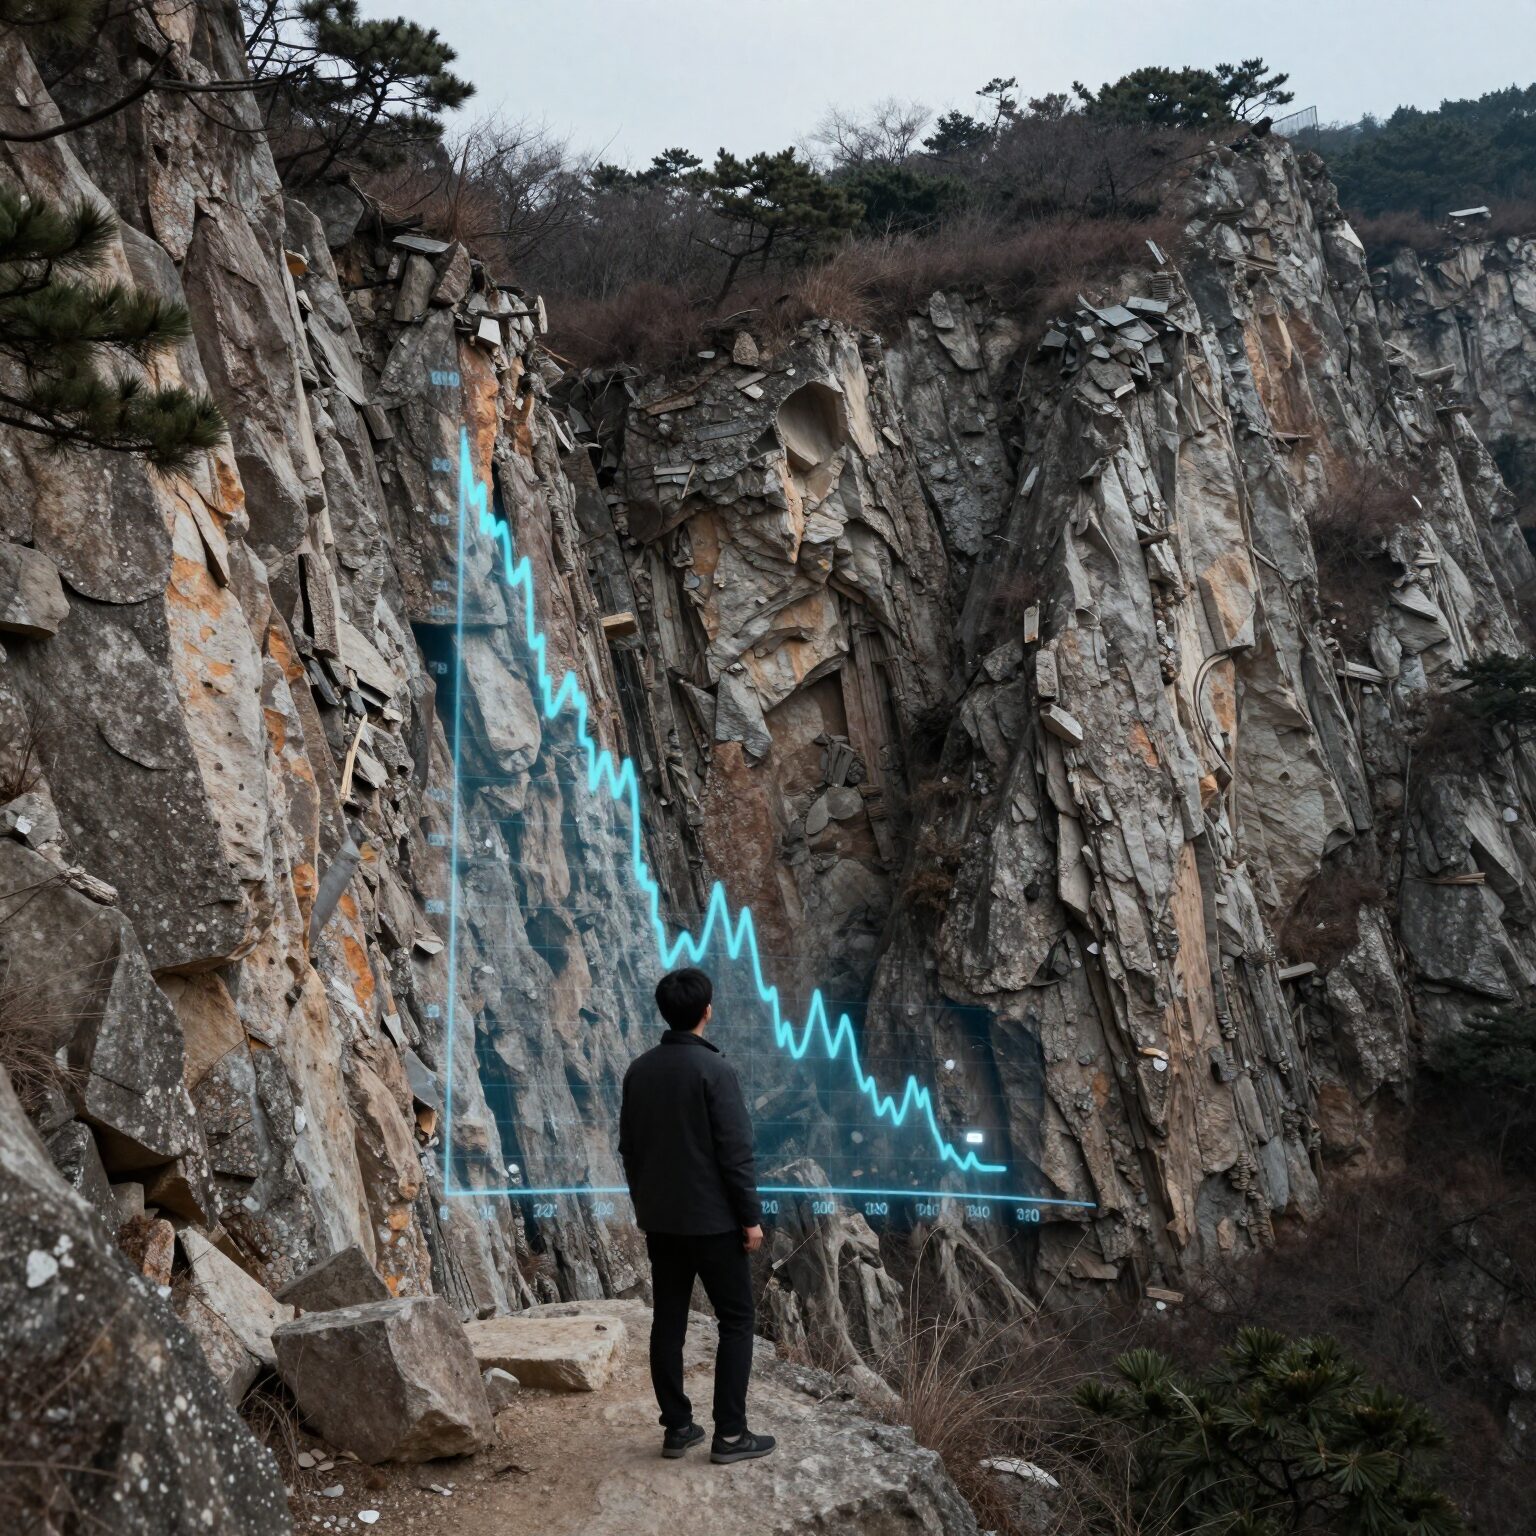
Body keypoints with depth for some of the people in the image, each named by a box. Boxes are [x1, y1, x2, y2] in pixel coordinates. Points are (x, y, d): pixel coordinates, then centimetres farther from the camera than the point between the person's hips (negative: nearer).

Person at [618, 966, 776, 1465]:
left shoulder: (639, 1070, 4)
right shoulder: (714, 1069, -15)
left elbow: (628, 1147, 11)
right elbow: (735, 1152, -16)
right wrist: (751, 1217, -9)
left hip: (659, 1220, 6)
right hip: (712, 1219, -6)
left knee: (668, 1321, 11)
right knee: (736, 1320, 3)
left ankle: (676, 1427, 15)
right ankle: (730, 1434, 2)